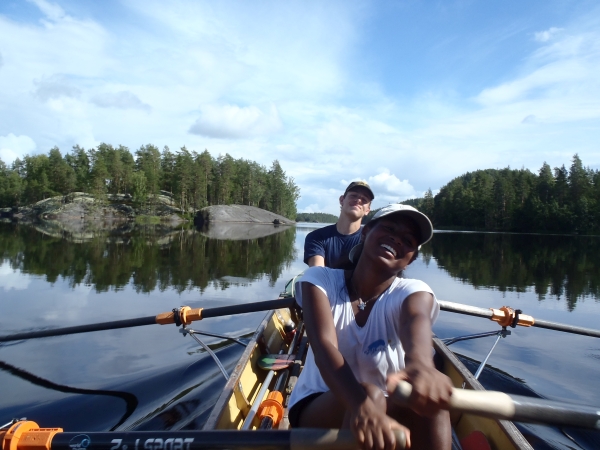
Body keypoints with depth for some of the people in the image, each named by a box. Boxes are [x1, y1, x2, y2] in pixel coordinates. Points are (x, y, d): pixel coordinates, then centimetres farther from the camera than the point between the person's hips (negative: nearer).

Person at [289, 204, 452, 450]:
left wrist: (419, 363, -63)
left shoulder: (412, 291, -11)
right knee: (369, 395, -34)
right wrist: (363, 407, -51)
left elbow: (416, 320, -37)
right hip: (317, 408, -1)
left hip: (387, 408, 2)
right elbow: (324, 346, -31)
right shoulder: (321, 280, -12)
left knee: (430, 399, -30)